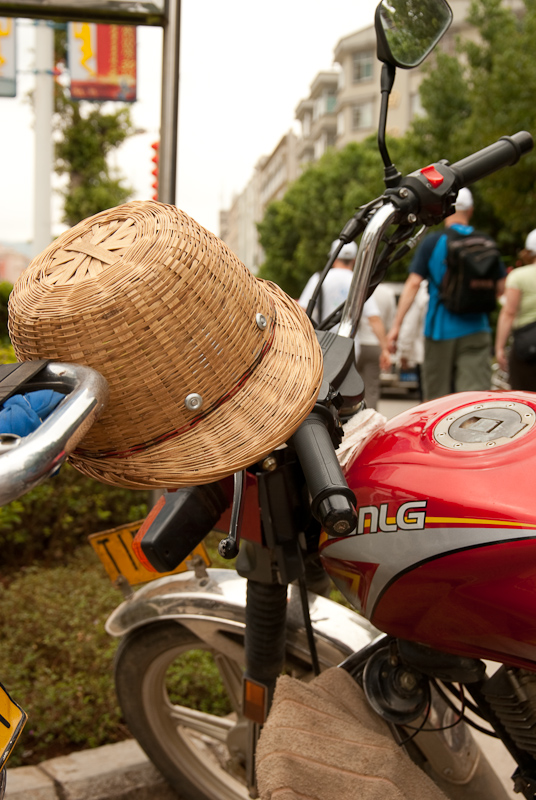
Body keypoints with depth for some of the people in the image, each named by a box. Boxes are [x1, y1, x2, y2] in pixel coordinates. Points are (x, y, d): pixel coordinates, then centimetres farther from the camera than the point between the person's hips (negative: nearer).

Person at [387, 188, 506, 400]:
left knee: (437, 397, 10)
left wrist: (396, 325, -7)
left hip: (441, 329, -1)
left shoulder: (433, 242, -3)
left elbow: (413, 283, -9)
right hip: (476, 329, 1)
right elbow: (500, 287, 8)